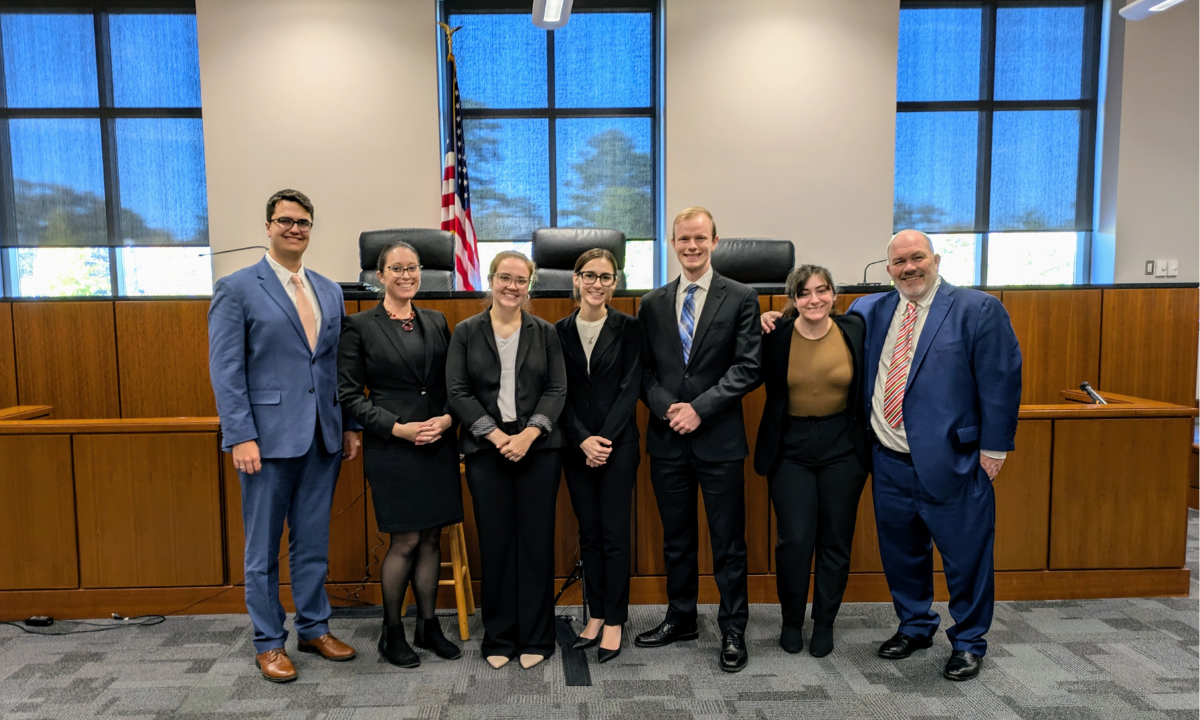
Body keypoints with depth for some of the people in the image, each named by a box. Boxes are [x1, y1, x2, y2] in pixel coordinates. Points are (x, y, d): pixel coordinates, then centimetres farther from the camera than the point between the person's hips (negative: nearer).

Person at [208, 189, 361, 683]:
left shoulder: (330, 291, 12)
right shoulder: (237, 288, -3)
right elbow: (225, 369, -8)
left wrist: (349, 426, 7)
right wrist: (241, 436, -14)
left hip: (323, 438, 5)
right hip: (268, 437, -4)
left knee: (313, 542, 15)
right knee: (263, 548, 8)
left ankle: (314, 629, 29)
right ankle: (268, 643, 22)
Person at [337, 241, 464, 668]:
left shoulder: (436, 322, 11)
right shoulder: (360, 326, -2)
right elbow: (348, 393, -5)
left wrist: (446, 418, -7)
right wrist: (398, 427, -13)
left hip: (438, 445, 4)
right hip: (391, 448, -4)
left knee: (431, 538, 10)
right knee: (405, 541, 0)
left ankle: (428, 626, 25)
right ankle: (392, 634, 19)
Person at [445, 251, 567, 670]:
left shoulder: (544, 333, 8)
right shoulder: (466, 332, 6)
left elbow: (557, 390, 2)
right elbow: (457, 392, -1)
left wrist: (528, 434, -12)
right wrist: (496, 435, -12)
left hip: (538, 447, 1)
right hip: (486, 449, 0)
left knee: (536, 540, 4)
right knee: (495, 541, 4)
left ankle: (535, 637, 17)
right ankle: (499, 638, 19)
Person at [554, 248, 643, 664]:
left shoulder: (627, 328, -1)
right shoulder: (560, 332, 5)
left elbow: (630, 388, -6)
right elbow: (560, 393, 2)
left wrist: (605, 439, -13)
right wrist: (582, 440, -10)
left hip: (618, 443, -3)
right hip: (576, 446, 3)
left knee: (614, 533, 1)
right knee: (588, 533, 11)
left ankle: (614, 622, 14)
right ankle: (596, 615, 23)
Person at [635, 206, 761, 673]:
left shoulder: (740, 299, -1)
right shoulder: (653, 303, 8)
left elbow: (747, 368, -8)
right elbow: (645, 369, 7)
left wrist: (699, 408, -15)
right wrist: (666, 408, -10)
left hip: (719, 440, -3)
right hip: (668, 441, 3)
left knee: (728, 542, 7)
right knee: (676, 539, 15)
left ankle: (733, 631, 21)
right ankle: (680, 619, 32)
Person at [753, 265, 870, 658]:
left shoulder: (854, 329, -3)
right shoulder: (776, 335, -7)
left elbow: (868, 385, 8)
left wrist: (868, 442, 5)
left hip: (843, 447, 2)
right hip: (791, 449, -1)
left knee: (836, 541, 9)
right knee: (795, 540, -5)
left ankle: (825, 623, 28)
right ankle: (791, 621, 20)